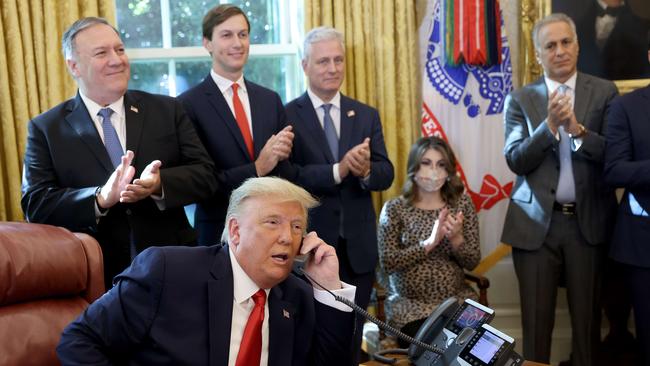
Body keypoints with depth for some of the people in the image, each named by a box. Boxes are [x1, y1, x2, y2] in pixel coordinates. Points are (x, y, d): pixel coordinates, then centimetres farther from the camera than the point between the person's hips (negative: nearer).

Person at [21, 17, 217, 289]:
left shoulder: (167, 110, 2)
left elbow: (206, 175, -3)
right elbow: (34, 205, -8)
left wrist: (159, 185, -22)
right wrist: (100, 198, -24)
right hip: (95, 275, -1)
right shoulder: (46, 129, -1)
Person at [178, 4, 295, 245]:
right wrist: (256, 168, -18)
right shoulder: (188, 105, -9)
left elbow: (285, 171, 11)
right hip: (220, 234, -4)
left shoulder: (271, 100, 7)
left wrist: (283, 152, -10)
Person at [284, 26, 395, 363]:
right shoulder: (287, 116, -5)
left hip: (358, 246, 4)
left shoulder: (367, 115, 7)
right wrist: (338, 170, -28)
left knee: (352, 338, 15)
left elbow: (386, 174, 0)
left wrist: (366, 170, -22)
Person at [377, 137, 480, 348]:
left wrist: (456, 238, -17)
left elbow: (472, 262, 3)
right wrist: (430, 242, -19)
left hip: (456, 298, 2)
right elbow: (387, 263, -11)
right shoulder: (394, 209, -3)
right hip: (409, 301, -2)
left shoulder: (461, 203, 4)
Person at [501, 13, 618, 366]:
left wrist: (579, 130, -20)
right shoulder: (520, 99, 3)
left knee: (587, 316, 10)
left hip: (588, 221, 0)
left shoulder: (604, 92, 3)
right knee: (536, 318, 6)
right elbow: (515, 160, -6)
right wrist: (550, 125, -19)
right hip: (536, 223, 0)